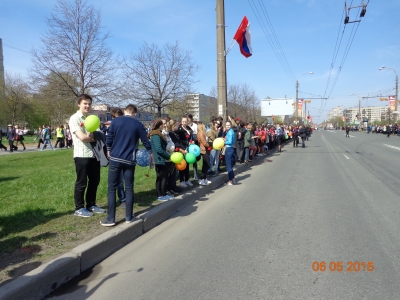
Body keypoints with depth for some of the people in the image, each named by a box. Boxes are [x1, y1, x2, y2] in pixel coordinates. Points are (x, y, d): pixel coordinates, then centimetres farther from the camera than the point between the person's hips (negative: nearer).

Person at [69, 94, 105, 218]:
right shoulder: (74, 118, -7)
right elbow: (82, 137, -17)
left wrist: (90, 135, -8)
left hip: (94, 154, 7)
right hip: (82, 155, -7)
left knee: (94, 181, 14)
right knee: (81, 183, 2)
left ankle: (91, 205, 28)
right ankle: (79, 208, 16)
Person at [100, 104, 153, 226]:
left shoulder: (115, 121, 1)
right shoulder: (138, 125, 2)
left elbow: (109, 139, 0)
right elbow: (146, 142, 4)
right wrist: (151, 158, 17)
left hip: (115, 158, -1)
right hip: (130, 160, 1)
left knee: (112, 188, 6)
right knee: (129, 188, 10)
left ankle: (110, 218, 7)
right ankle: (129, 217, 15)